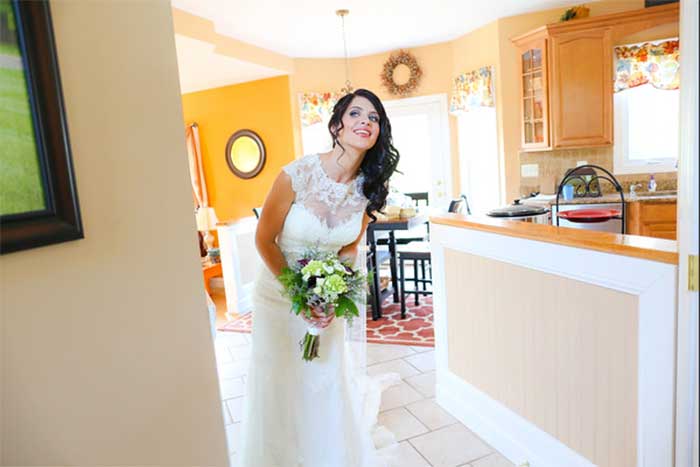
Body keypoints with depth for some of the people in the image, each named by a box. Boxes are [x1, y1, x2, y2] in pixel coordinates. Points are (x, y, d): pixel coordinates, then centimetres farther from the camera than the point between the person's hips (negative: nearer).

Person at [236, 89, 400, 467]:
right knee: (280, 384, 12)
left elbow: (349, 248, 2)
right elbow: (264, 240, -14)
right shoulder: (297, 175, -24)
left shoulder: (369, 188, -11)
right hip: (279, 292, -3)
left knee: (328, 381, 15)